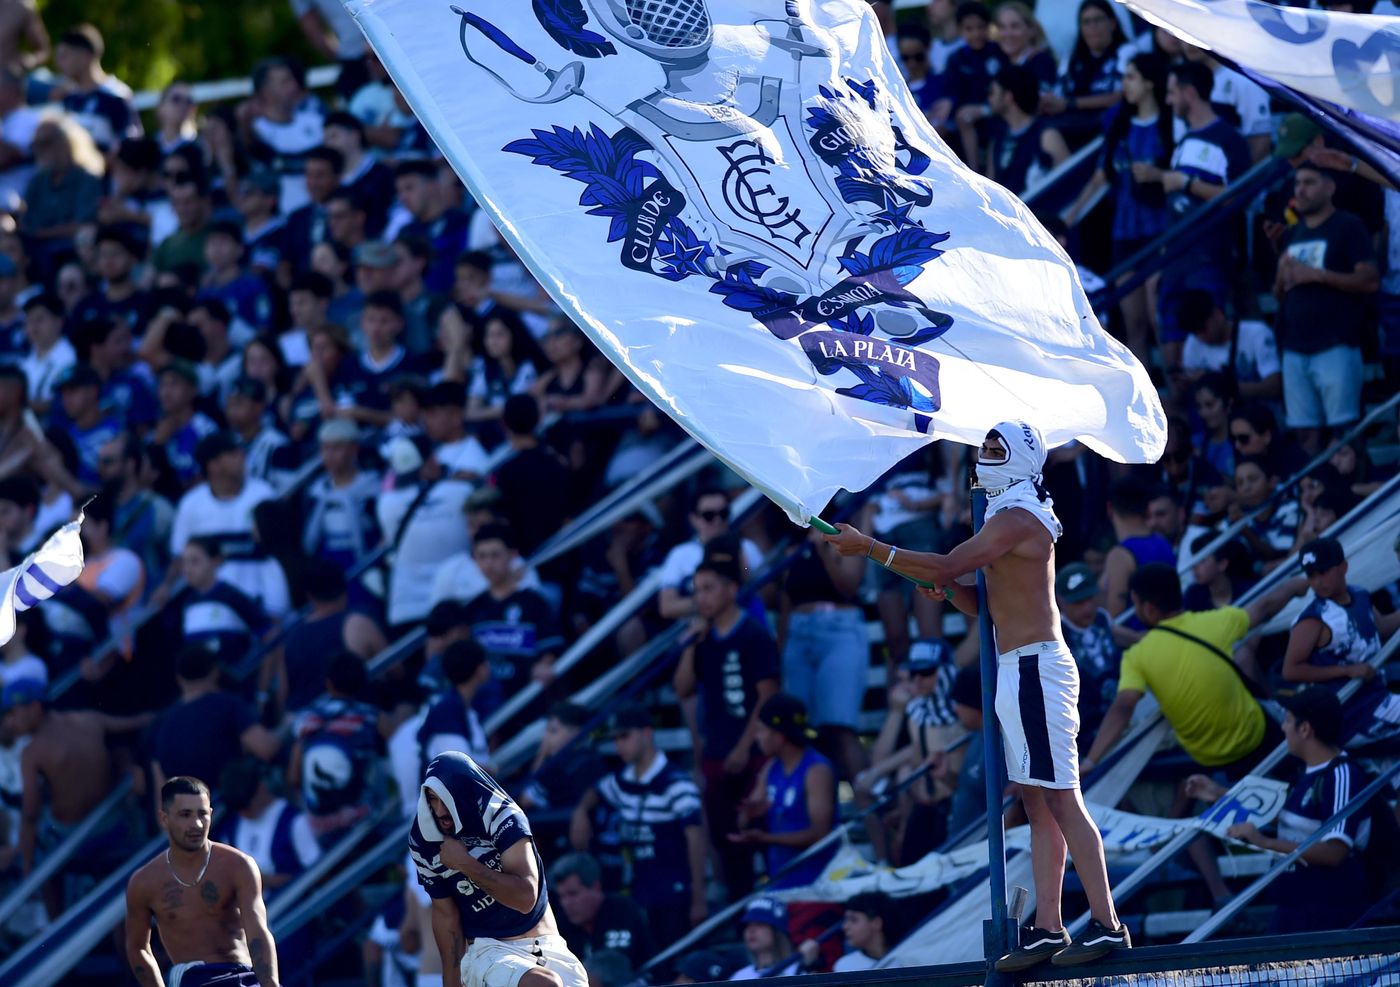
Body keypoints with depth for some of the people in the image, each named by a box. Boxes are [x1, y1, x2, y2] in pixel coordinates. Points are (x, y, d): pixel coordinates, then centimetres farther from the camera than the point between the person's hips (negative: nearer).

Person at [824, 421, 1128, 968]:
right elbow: (983, 604, 23)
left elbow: (948, 566, -20)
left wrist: (869, 548, -15)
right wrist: (946, 587, 4)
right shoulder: (1012, 518, 21)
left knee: (1061, 800, -12)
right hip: (1019, 671, 11)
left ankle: (1106, 925, -14)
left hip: (1034, 669, -11)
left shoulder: (1016, 518, -11)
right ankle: (1047, 928, 6)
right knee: (1040, 804, 7)